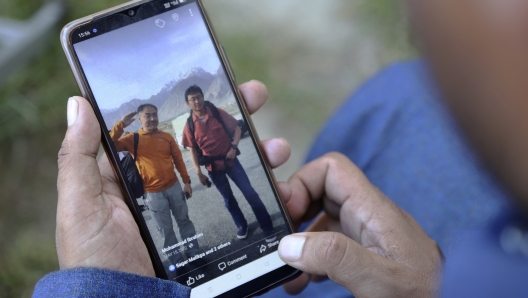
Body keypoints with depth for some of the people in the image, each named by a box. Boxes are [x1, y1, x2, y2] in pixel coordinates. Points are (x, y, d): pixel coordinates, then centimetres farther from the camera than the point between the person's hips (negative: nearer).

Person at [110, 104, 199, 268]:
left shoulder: (166, 136, 3)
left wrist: (186, 181, 4)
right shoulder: (132, 139, -3)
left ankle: (195, 253, 28)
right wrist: (121, 125, -21)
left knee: (184, 220, 14)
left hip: (174, 187, 2)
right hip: (153, 193, -2)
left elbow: (178, 159, 7)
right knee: (166, 228, 8)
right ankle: (177, 261, 19)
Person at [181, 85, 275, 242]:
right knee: (228, 199, 13)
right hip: (213, 167, 1)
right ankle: (242, 226, 32)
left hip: (230, 160, -1)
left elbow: (236, 128, 0)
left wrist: (233, 147, -13)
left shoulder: (218, 113, -6)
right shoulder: (189, 125, -5)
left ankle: (268, 228, 6)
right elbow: (193, 150, 0)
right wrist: (199, 172, -4)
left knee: (250, 193, -2)